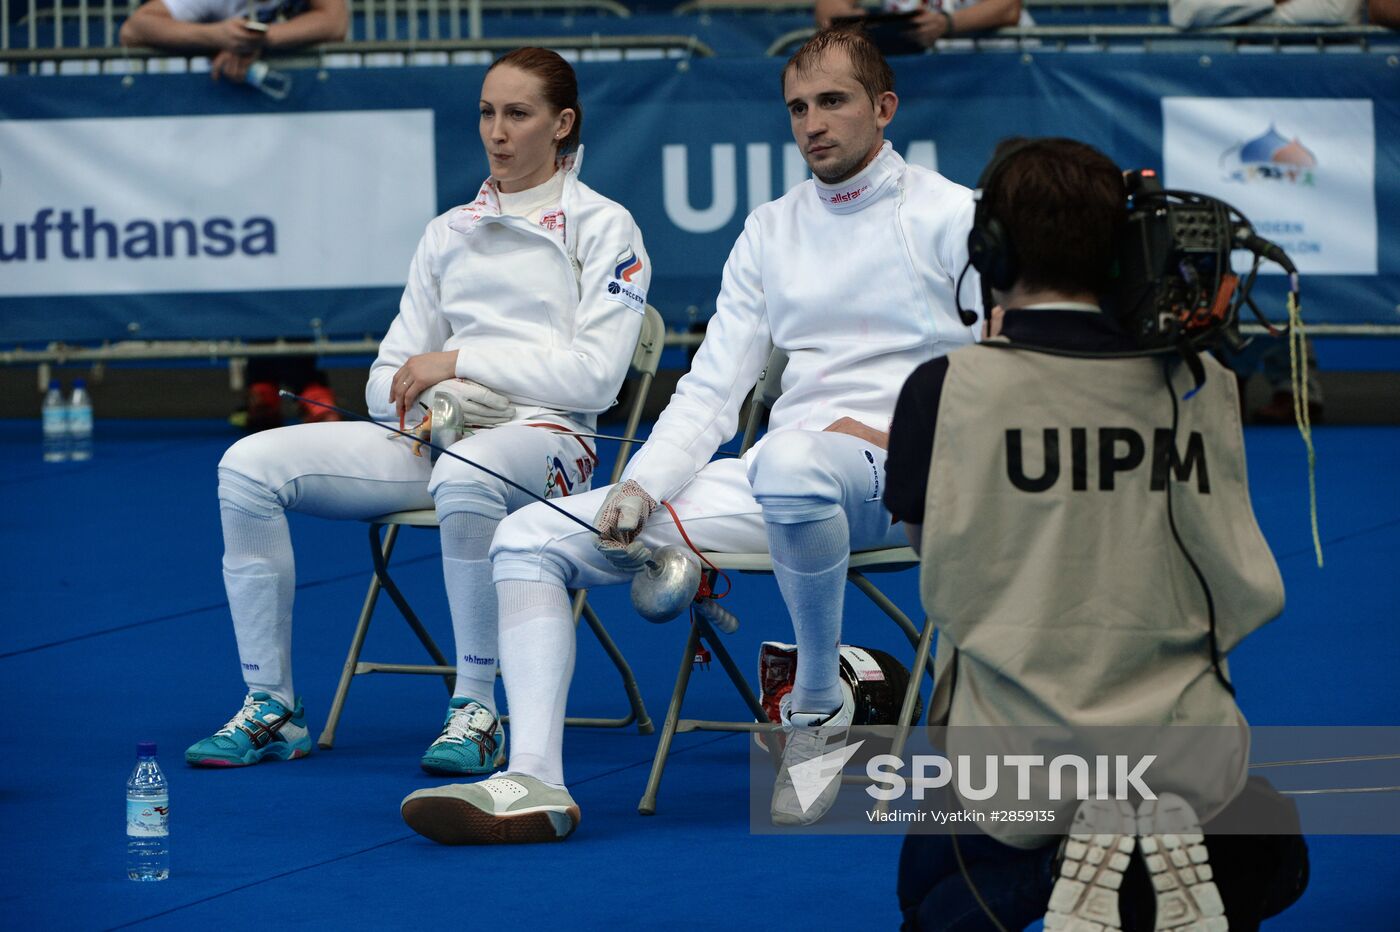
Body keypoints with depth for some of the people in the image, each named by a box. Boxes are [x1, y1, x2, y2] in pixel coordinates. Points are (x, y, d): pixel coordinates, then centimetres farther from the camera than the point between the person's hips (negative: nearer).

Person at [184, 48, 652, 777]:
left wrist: (461, 361, -10)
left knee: (464, 476, -43)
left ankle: (476, 711, -31)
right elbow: (387, 383, 17)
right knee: (250, 465, -15)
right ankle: (271, 707, -12)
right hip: (430, 438, 6)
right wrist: (427, 400, -7)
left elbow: (595, 376, -8)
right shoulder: (449, 233, 20)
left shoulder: (601, 227, 5)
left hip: (544, 436, -6)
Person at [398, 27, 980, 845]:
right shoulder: (771, 231, 18)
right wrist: (639, 491, -6)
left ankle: (821, 705, -19)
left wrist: (885, 433, -19)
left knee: (791, 466, -44)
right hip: (773, 479, 6)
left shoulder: (952, 217, 2)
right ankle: (534, 784, -22)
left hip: (898, 477, -6)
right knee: (527, 538, -6)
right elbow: (711, 394, 12)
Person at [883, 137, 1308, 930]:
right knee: (1275, 855, 33)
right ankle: (1173, 860, -1)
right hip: (1184, 760, 1)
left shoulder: (951, 388, -11)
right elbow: (1251, 595, 3)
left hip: (1013, 762, -1)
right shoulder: (1202, 387, -3)